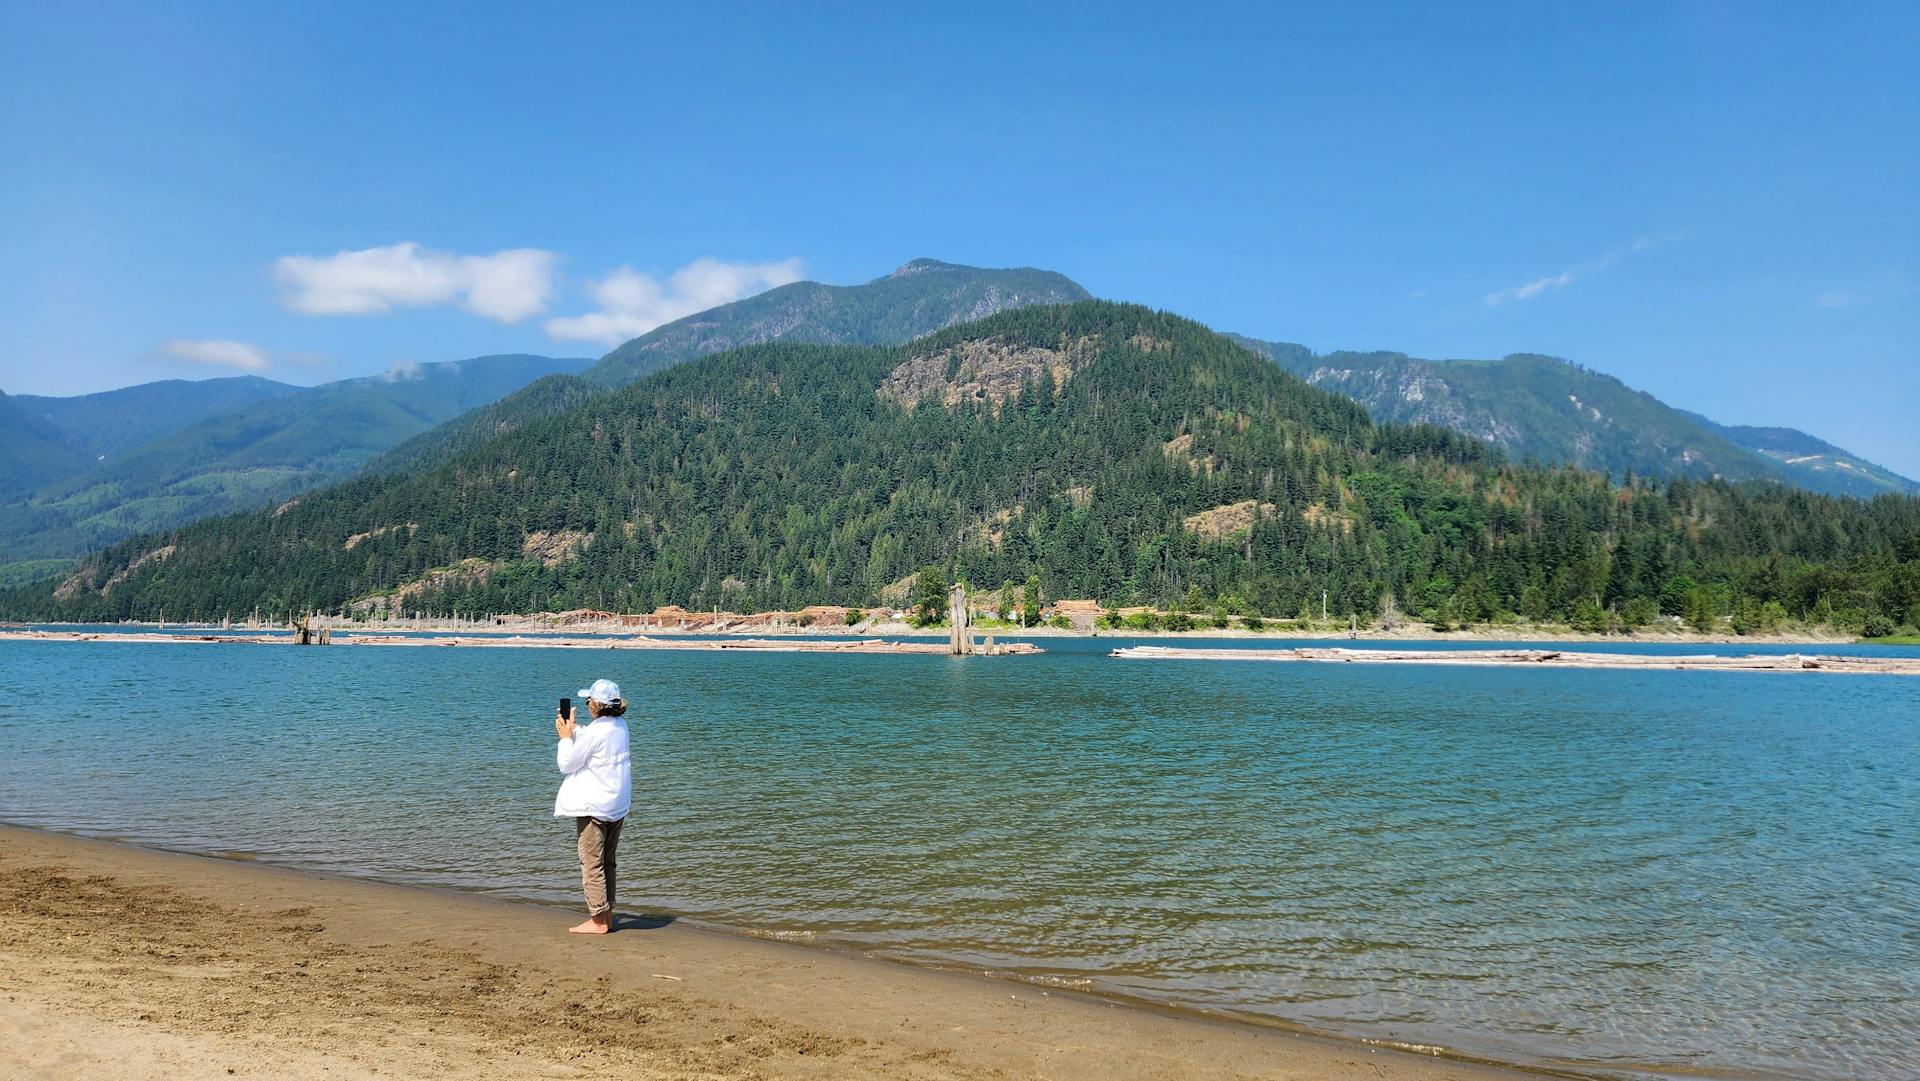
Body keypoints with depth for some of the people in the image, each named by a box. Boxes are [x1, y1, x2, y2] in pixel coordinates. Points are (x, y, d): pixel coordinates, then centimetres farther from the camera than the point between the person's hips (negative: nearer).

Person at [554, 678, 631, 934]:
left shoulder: (595, 732, -20)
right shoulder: (620, 726, 6)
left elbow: (567, 764, -9)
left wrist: (565, 737, 2)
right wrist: (573, 729, 14)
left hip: (593, 807, -9)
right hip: (617, 806, 9)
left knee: (591, 864, 0)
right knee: (607, 863, 16)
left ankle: (598, 920, 3)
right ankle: (607, 915, 20)